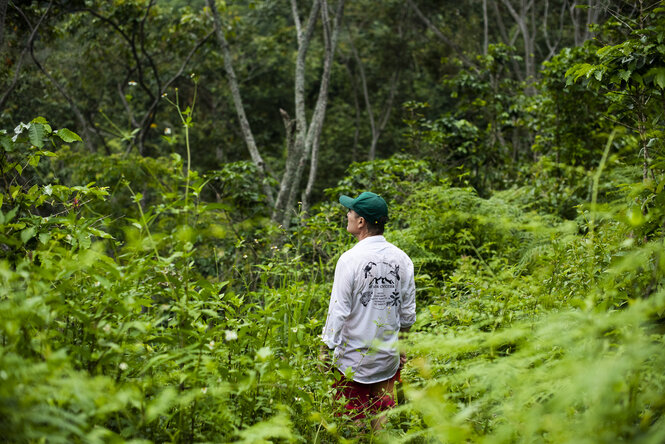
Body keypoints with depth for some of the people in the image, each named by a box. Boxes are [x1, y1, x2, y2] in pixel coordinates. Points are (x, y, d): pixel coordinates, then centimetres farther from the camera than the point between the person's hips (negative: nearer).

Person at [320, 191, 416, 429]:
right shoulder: (402, 259, 0)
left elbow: (338, 311, -15)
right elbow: (408, 313, 7)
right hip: (388, 359, 5)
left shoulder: (350, 259, -16)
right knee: (382, 418, 16)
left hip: (353, 360, -5)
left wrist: (326, 350, -6)